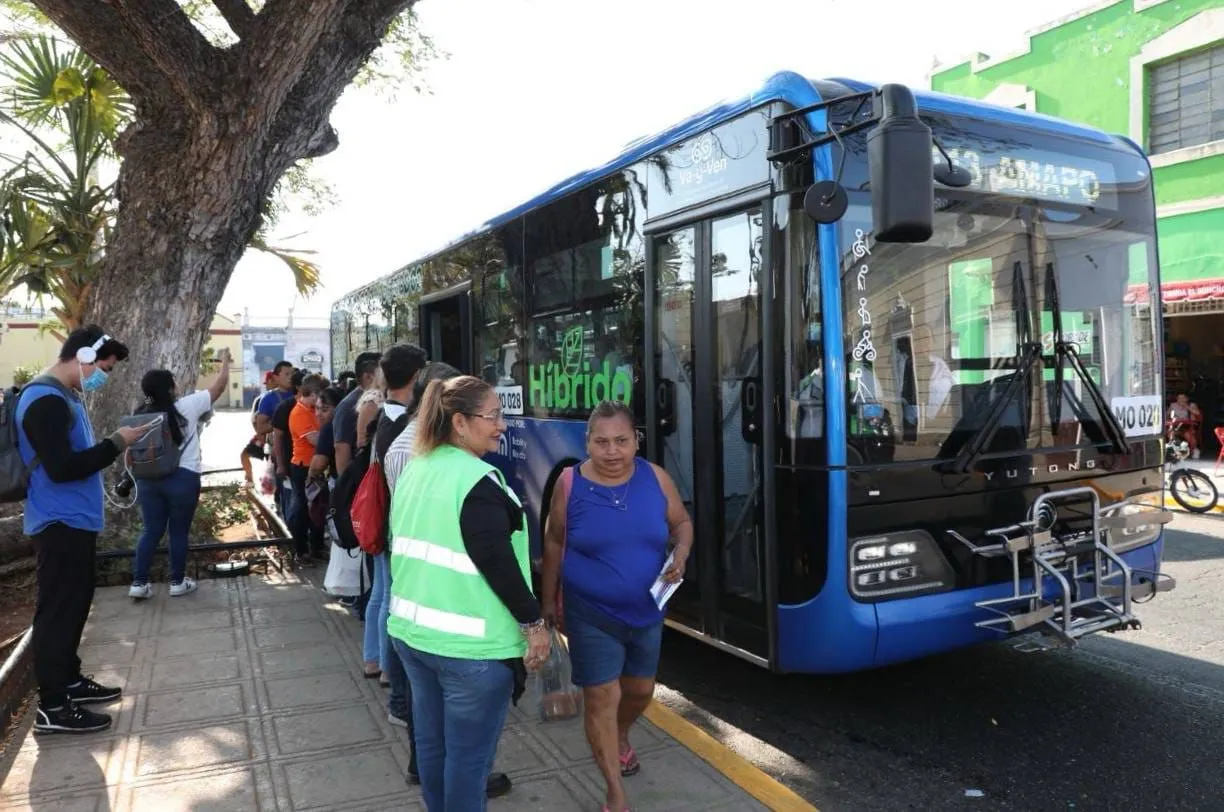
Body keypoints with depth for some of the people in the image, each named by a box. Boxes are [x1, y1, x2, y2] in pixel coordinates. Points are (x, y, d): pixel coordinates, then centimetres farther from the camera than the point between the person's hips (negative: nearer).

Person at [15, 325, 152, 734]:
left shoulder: (62, 396, 14)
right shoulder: (46, 400, -20)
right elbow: (61, 467, -26)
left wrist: (112, 446, 7)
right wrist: (116, 444, -20)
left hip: (73, 520, 10)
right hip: (60, 524, -10)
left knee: (74, 604, 18)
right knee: (58, 609, -3)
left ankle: (69, 680, 31)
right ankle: (52, 706, 6)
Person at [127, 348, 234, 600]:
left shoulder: (140, 416, 2)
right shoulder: (187, 406, -8)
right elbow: (219, 386, 1)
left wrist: (143, 470, 14)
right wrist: (225, 361, 15)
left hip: (149, 479, 4)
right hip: (183, 479, -4)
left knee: (151, 531, 12)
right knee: (179, 532, 8)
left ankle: (139, 583, 12)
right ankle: (178, 582, 18)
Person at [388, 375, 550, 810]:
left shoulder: (414, 471, 8)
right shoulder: (479, 480, -20)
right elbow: (496, 562, -21)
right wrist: (533, 622, -12)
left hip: (411, 630, 9)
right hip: (470, 643, -8)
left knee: (430, 740, 21)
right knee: (468, 752, 6)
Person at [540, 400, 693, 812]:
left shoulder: (655, 477, -9)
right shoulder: (570, 484, -14)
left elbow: (682, 522, 5)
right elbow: (553, 543, -2)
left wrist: (680, 556, -15)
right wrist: (548, 600, 3)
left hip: (646, 612, 4)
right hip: (591, 615, -3)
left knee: (640, 689, 20)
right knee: (601, 698, -2)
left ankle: (621, 739, 52)